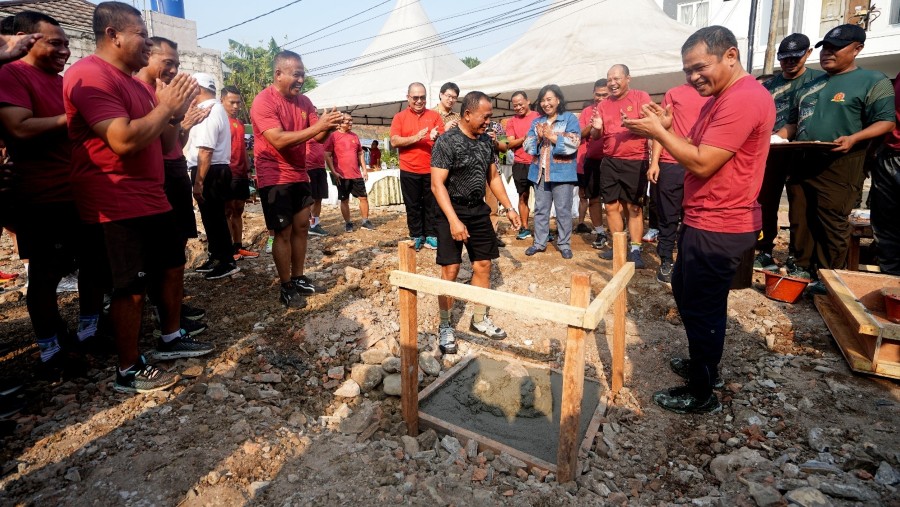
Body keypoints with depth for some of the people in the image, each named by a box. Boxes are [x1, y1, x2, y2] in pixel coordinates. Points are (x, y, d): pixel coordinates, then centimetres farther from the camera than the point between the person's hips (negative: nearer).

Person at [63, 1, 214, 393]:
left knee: (173, 267, 16)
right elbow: (124, 140, -27)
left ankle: (171, 339, 32)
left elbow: (163, 142, 18)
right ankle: (128, 372, 11)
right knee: (132, 287, -4)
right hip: (118, 204, -10)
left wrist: (175, 112, 2)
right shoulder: (91, 75, -14)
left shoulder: (134, 81, 18)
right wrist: (166, 106, -16)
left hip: (152, 197, 10)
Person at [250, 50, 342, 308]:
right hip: (275, 179, -7)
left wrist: (328, 126, -17)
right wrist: (317, 126, -28)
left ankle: (298, 279, 22)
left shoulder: (303, 101, 8)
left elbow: (319, 137, 6)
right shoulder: (263, 101, -14)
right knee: (283, 232, -2)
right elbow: (278, 141, -26)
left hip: (299, 176, 7)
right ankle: (286, 288, 10)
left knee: (301, 227, 10)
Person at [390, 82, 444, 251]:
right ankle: (416, 237, 16)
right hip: (409, 171, 0)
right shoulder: (399, 117, 5)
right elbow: (394, 142, -6)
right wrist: (415, 138, -17)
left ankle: (431, 236, 14)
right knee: (413, 206, 6)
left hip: (431, 170, 1)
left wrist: (436, 137, -21)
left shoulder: (434, 116, 7)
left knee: (432, 205, 4)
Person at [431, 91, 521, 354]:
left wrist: (509, 207, 12)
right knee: (450, 270, -4)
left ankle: (480, 320, 24)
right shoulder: (447, 141, -13)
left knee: (483, 265, 7)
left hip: (479, 210, 6)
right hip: (452, 212, -6)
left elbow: (493, 176, 16)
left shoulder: (486, 140, 7)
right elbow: (437, 184, -18)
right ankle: (445, 327, 13)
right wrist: (454, 220, -26)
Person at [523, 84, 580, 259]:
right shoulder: (537, 121, 16)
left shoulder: (570, 118, 0)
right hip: (540, 172, 5)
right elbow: (527, 145, 9)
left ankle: (564, 244, 10)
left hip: (562, 172, -4)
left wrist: (552, 136, -13)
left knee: (563, 209, 0)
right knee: (540, 209, 8)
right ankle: (539, 242, 17)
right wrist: (538, 137, -9)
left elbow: (573, 143, -12)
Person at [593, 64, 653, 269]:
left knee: (633, 207, -1)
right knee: (612, 206, 5)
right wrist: (596, 128, -13)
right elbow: (595, 136, 11)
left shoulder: (641, 97, -1)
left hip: (635, 162, -4)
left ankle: (635, 250, 4)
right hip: (609, 162, 4)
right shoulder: (603, 105, 11)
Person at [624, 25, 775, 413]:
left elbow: (701, 163, -23)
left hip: (718, 228, -11)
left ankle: (702, 394, 18)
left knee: (703, 308, 0)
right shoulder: (722, 99, 16)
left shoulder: (744, 99, -19)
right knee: (684, 291, 21)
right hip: (705, 221, 11)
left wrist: (659, 132, -15)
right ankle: (704, 365, 39)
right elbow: (695, 150, 14)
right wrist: (664, 129, 0)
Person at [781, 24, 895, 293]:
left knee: (832, 224, -2)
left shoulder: (873, 81, 0)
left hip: (838, 166, -6)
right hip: (801, 163, 6)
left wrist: (853, 139, -24)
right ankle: (802, 267, 21)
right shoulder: (809, 86, 18)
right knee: (800, 219, 9)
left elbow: (885, 121, -7)